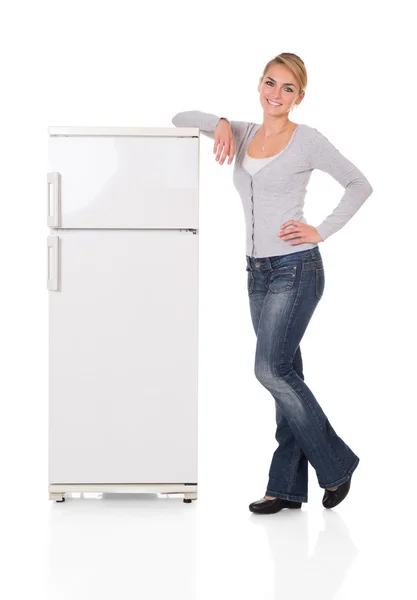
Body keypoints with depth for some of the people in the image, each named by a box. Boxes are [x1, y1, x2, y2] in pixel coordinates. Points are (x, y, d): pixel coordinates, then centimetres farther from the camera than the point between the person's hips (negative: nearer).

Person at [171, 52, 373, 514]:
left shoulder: (307, 140, -6)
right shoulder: (244, 134, 10)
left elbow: (359, 185, -1)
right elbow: (180, 120, 13)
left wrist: (322, 232, -7)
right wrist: (220, 123, -5)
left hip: (295, 268, -6)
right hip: (258, 270, 6)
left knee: (271, 369, -13)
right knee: (285, 372, 8)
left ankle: (335, 463, 4)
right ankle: (288, 488, 12)